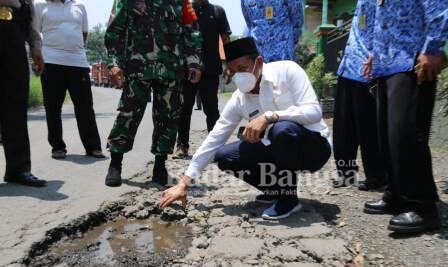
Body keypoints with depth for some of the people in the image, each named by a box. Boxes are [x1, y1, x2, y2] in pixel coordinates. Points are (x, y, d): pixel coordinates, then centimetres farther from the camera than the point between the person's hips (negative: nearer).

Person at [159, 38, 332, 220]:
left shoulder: (287, 70, -15)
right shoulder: (239, 99, -4)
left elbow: (314, 111, -25)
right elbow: (213, 140, -6)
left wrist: (269, 116, -36)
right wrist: (183, 183, -10)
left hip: (315, 145, -4)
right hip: (281, 149, 5)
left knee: (282, 129, -37)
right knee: (224, 157, -11)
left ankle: (288, 198, -14)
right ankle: (277, 189, 7)